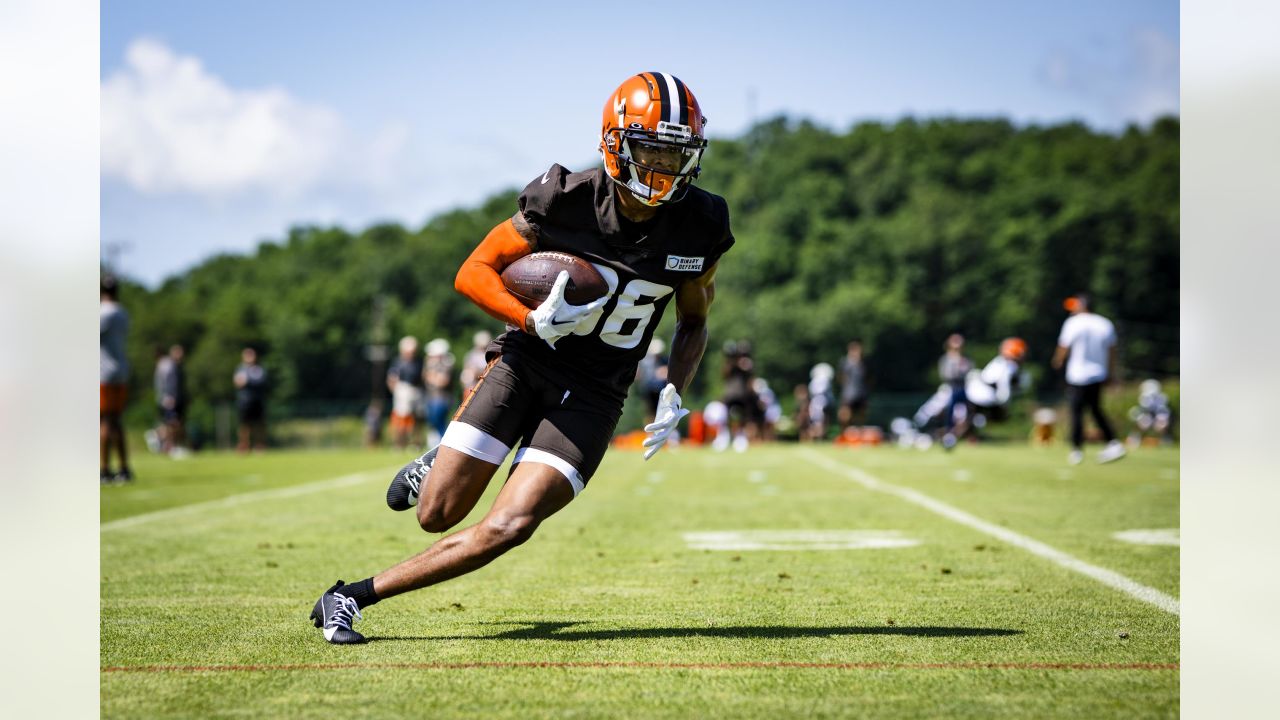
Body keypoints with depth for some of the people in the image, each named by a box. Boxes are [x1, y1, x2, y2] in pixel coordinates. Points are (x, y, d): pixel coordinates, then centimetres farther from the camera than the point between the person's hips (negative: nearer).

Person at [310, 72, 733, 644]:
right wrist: (532, 321, -23)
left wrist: (674, 395, -7)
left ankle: (356, 596, -5)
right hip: (528, 362, -1)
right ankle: (436, 466, 35)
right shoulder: (566, 201, -15)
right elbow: (473, 272, -6)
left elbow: (693, 322, 10)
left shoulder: (700, 228, -7)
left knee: (509, 528, -16)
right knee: (437, 514, -3)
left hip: (593, 395, 1)